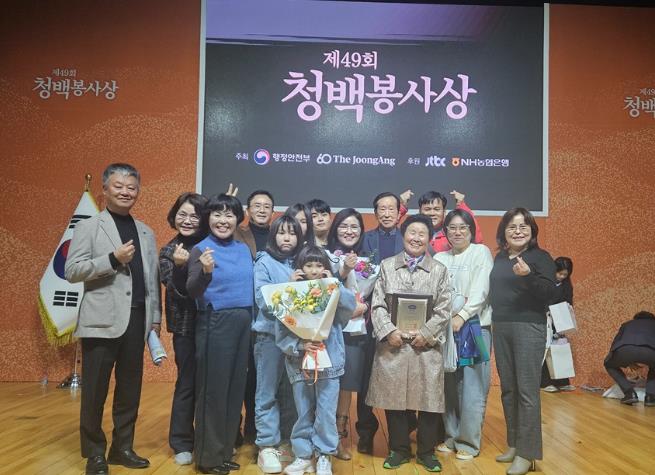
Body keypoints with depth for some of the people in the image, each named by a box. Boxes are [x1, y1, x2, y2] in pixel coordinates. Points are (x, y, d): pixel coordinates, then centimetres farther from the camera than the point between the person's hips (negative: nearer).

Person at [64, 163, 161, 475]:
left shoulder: (146, 233, 16)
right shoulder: (88, 227, 2)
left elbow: (153, 278, 13)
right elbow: (72, 271, -7)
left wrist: (155, 317, 8)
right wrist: (113, 258, -17)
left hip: (137, 320, 5)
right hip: (102, 321, -4)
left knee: (130, 388, 11)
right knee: (94, 390, 4)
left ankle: (122, 448, 25)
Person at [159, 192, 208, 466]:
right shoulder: (169, 252, -1)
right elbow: (177, 291, -12)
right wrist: (179, 266, -29)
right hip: (186, 326, -1)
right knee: (187, 383, 5)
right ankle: (182, 443, 20)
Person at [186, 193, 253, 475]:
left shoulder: (244, 249, 10)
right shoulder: (201, 249, -8)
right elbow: (192, 291, -20)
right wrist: (205, 271, -38)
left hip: (243, 323, 6)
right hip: (215, 324, -6)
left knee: (235, 388, 12)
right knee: (213, 390, 2)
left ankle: (225, 451, 26)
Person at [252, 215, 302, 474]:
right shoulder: (264, 262, -3)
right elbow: (264, 301, -12)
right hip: (270, 334, -4)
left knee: (290, 392, 13)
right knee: (267, 393, 3)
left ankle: (286, 441, 26)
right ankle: (266, 446, 12)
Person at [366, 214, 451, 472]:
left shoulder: (439, 270, 7)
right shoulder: (387, 266, 8)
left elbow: (443, 310, 1)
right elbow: (377, 305, 2)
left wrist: (425, 334, -11)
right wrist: (389, 331, -11)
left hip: (426, 345, 0)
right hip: (392, 344, 0)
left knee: (428, 399, 5)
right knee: (393, 398, 7)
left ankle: (426, 451, 23)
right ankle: (398, 449, 24)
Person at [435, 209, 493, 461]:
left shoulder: (481, 252, 2)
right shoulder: (439, 258, 15)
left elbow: (481, 290, -8)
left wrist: (461, 317, -17)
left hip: (474, 326, -4)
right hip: (445, 327, 4)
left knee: (472, 389, -3)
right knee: (449, 387, 8)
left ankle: (468, 443, 7)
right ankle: (452, 437, 21)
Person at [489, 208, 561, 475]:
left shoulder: (540, 256, -5)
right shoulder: (499, 257, 11)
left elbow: (553, 295, -13)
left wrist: (528, 275, -27)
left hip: (529, 328, -6)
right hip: (500, 328, 6)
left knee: (527, 390, -5)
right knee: (508, 388, 11)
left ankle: (527, 453, 4)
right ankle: (514, 444, 23)